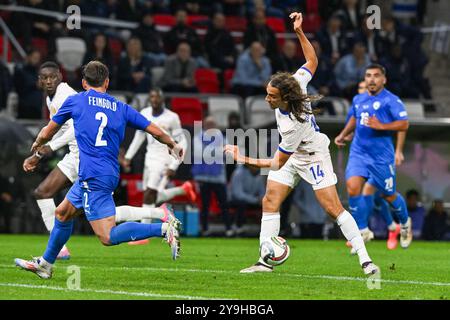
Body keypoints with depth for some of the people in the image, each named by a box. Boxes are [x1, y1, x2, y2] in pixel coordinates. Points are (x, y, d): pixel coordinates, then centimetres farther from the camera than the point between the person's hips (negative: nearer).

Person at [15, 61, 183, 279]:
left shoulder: (75, 101, 3)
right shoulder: (121, 108, 11)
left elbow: (47, 133, 15)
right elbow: (156, 132, 12)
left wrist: (37, 145, 38)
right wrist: (173, 146, 33)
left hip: (93, 177, -7)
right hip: (110, 173, 7)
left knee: (107, 237, -12)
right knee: (63, 213, 24)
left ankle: (163, 228, -23)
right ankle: (45, 264, 36)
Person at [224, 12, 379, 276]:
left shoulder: (292, 125, -37)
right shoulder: (296, 83, -21)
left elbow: (277, 163, -26)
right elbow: (312, 61, -2)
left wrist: (245, 160, -25)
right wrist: (300, 32, -11)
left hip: (312, 158, -8)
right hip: (291, 157, 8)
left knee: (333, 208, -11)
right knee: (270, 202, -2)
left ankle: (365, 261, -7)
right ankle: (266, 261, -2)